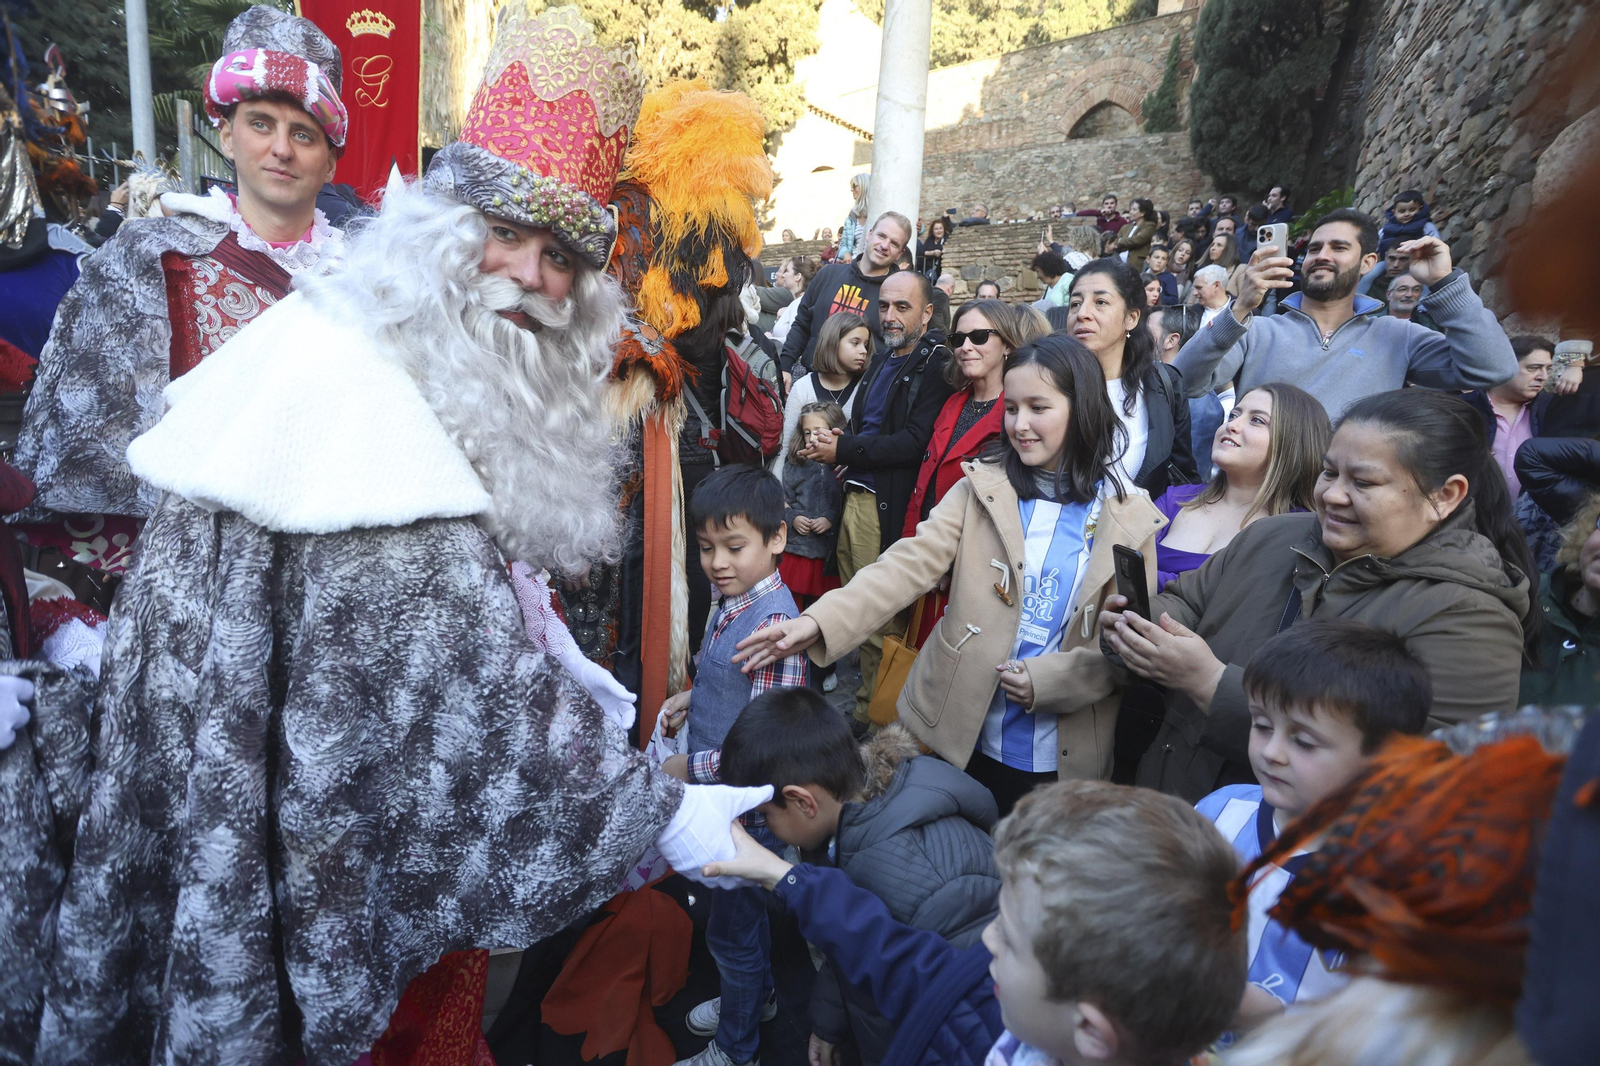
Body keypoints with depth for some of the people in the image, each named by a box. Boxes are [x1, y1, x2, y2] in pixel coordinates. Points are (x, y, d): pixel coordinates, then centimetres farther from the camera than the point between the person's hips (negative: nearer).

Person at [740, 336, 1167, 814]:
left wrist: (1049, 680, -17)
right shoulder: (982, 489, -3)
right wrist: (819, 622, -30)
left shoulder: (1130, 518, -2)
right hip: (963, 738, 0)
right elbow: (910, 563, -16)